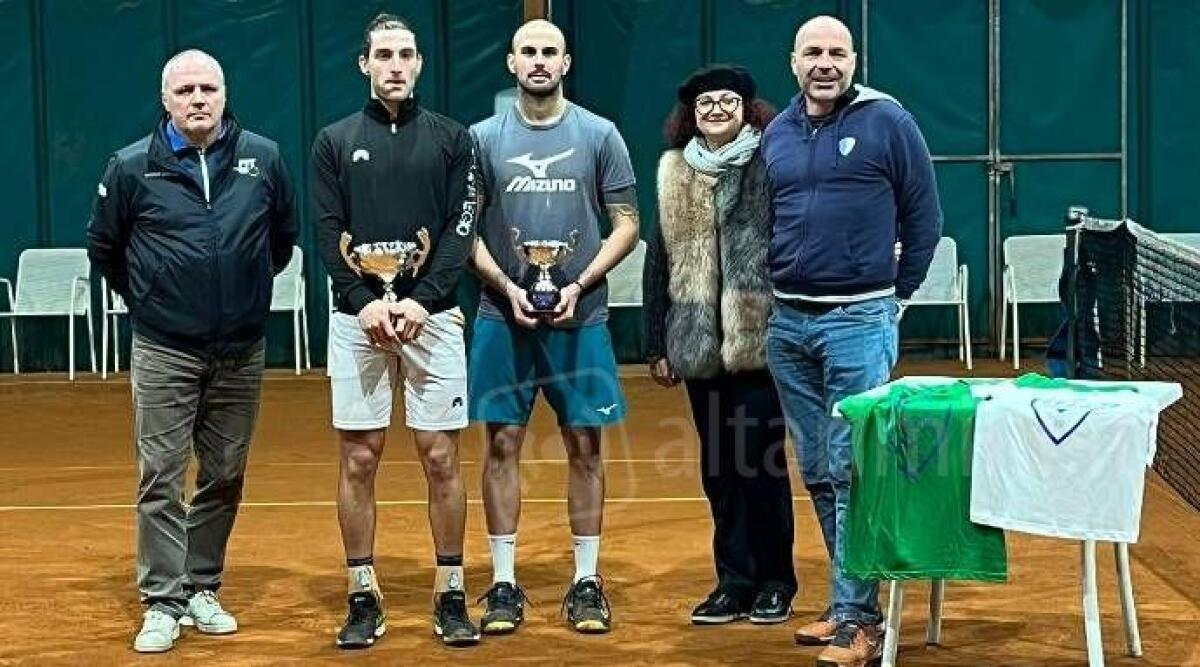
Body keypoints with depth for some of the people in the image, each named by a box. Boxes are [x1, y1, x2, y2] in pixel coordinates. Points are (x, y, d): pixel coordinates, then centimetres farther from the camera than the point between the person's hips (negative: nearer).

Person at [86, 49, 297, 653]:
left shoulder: (263, 158, 1)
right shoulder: (132, 167, -4)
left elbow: (284, 236, 15)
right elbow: (103, 248, 9)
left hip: (241, 351, 2)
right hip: (164, 352, -2)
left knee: (225, 478, 9)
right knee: (160, 478, -3)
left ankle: (202, 590, 22)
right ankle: (163, 603, 2)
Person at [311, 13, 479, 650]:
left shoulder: (451, 139, 6)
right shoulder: (334, 142, 8)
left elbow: (462, 230, 0)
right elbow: (328, 234, 2)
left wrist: (422, 300, -12)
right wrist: (365, 302, -11)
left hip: (432, 315, -1)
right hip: (356, 316, 1)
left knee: (440, 457, 0)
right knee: (357, 459, 2)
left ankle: (450, 595, 8)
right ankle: (363, 597, 10)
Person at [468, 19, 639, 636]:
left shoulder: (599, 135, 2)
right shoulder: (484, 138, 4)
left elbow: (626, 224, 4)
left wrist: (580, 285, -9)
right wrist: (505, 287, -9)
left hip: (580, 318, 0)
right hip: (502, 318, 0)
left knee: (584, 446, 3)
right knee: (503, 444, 3)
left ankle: (586, 581, 12)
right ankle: (503, 583, 11)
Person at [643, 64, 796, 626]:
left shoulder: (771, 166, -3)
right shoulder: (675, 173, 11)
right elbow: (659, 263, 13)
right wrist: (658, 344, 10)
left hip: (759, 341, -4)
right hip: (700, 343, 5)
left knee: (760, 457, -1)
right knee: (718, 464, 9)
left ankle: (774, 583, 13)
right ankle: (734, 581, 18)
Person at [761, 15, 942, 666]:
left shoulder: (886, 122, -5)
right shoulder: (776, 134, 10)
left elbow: (923, 215, 1)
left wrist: (897, 293, 4)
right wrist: (777, 288, 16)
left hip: (859, 321, -6)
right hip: (787, 322, 6)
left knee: (854, 472, -7)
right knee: (817, 474, 10)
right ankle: (851, 600, 20)